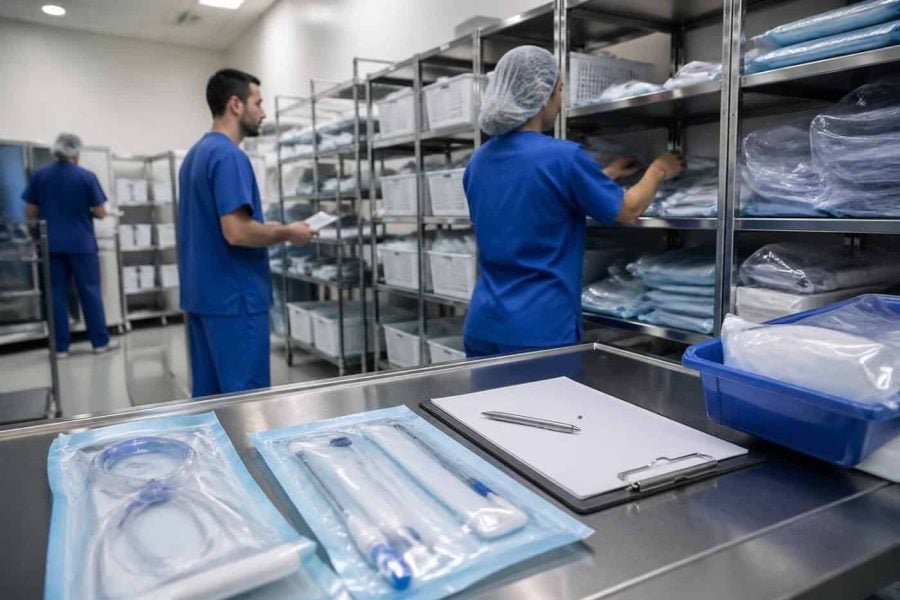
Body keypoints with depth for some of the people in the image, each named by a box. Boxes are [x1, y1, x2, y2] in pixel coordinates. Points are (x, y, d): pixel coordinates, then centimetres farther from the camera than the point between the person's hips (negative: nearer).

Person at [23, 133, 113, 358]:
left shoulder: (38, 175, 2)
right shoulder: (86, 176, -6)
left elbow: (30, 213, 4)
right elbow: (100, 213, -5)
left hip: (52, 244, 3)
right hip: (82, 243, -2)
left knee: (57, 293, 7)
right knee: (90, 291, 4)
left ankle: (60, 346, 9)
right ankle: (100, 341, 9)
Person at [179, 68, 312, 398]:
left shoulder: (195, 154, 15)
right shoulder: (229, 156, -16)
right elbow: (237, 232, -25)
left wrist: (268, 230, 17)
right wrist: (287, 233, -9)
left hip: (201, 295, 10)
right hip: (233, 298, -10)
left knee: (209, 393, 15)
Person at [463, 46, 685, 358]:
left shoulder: (479, 161, 6)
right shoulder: (562, 157, -15)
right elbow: (628, 210, -1)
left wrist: (605, 175, 28)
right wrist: (659, 169, 18)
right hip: (537, 331, -7)